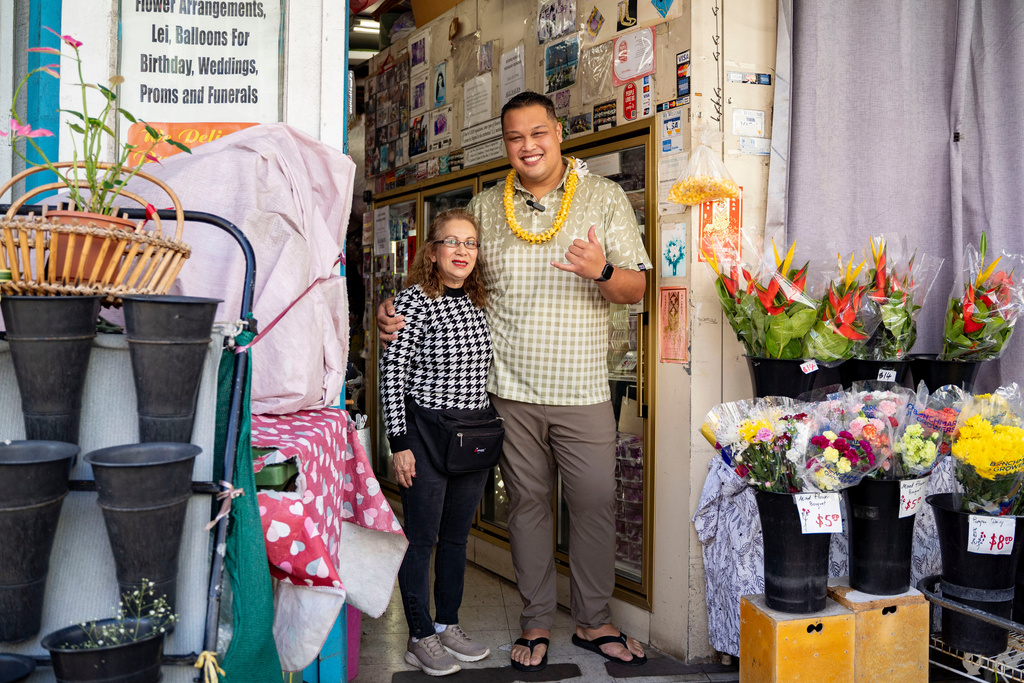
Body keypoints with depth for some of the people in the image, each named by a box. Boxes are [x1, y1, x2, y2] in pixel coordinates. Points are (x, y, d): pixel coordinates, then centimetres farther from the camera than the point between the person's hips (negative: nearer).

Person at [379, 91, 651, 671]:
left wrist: (603, 271, -23)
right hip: (512, 388, 1)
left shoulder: (605, 197, 2)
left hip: (583, 388, -1)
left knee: (596, 503, 3)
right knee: (528, 503, 10)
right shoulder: (485, 208, 7)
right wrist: (396, 312, -3)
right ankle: (537, 622, 25)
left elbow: (636, 289, 0)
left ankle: (594, 621, 22)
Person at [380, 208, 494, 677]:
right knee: (421, 538, 4)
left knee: (456, 535, 15)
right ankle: (421, 638, 16)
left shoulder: (479, 304, 9)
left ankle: (449, 625, 28)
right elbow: (392, 374, -12)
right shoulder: (413, 301, -9)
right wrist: (399, 443, -15)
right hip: (425, 435, -6)